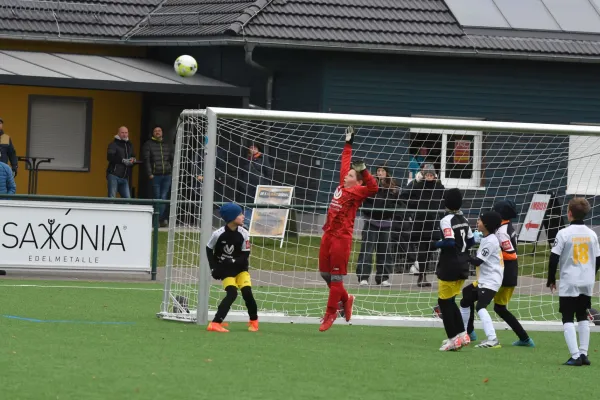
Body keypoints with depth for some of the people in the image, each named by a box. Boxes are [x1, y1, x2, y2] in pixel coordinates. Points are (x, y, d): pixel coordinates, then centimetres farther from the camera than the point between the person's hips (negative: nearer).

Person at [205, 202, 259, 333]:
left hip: (240, 268, 2)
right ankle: (215, 323, -21)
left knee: (247, 292, -11)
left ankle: (254, 321, 13)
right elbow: (209, 249, -3)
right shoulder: (218, 234, -19)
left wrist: (231, 262, -24)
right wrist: (214, 268, -8)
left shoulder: (243, 234, -14)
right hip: (225, 270, -2)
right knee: (232, 293, -20)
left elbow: (245, 256, -9)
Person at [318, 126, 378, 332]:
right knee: (325, 273, 13)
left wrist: (364, 170, -31)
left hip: (342, 237, -8)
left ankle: (330, 314, 4)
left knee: (336, 276, -1)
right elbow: (345, 163, 24)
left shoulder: (357, 191, -7)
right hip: (328, 234, 8)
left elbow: (373, 188, -26)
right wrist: (348, 143, 30)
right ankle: (345, 299, 33)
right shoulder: (342, 186, 12)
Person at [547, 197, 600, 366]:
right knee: (583, 317, 16)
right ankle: (584, 354, 12)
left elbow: (554, 258, -9)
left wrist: (551, 280, 3)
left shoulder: (564, 233, -10)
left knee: (568, 319, -2)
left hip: (569, 283, -5)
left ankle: (575, 355, -13)